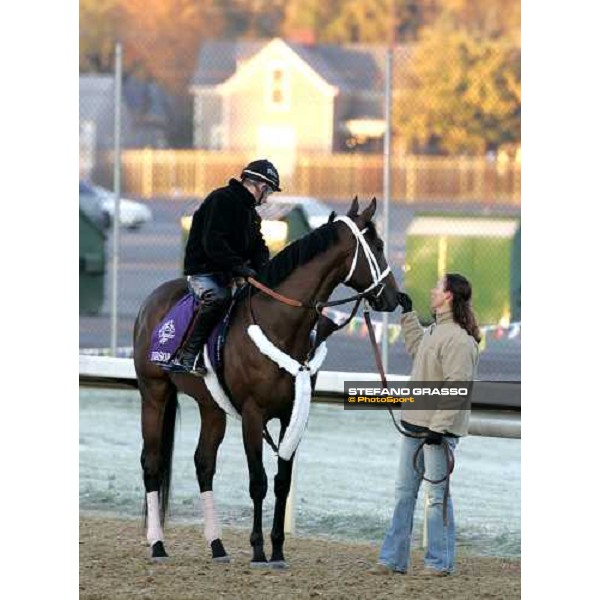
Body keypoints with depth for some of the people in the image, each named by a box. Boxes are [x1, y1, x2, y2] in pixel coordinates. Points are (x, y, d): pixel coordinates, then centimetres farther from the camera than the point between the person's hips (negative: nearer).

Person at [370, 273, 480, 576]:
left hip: (438, 429, -10)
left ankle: (439, 562, 4)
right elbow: (416, 349, 34)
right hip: (413, 425, 10)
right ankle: (393, 558, 16)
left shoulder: (459, 339, -18)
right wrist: (408, 314, 37)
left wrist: (438, 427, -26)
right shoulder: (435, 331, 12)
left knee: (436, 495, -3)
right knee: (404, 493, 11)